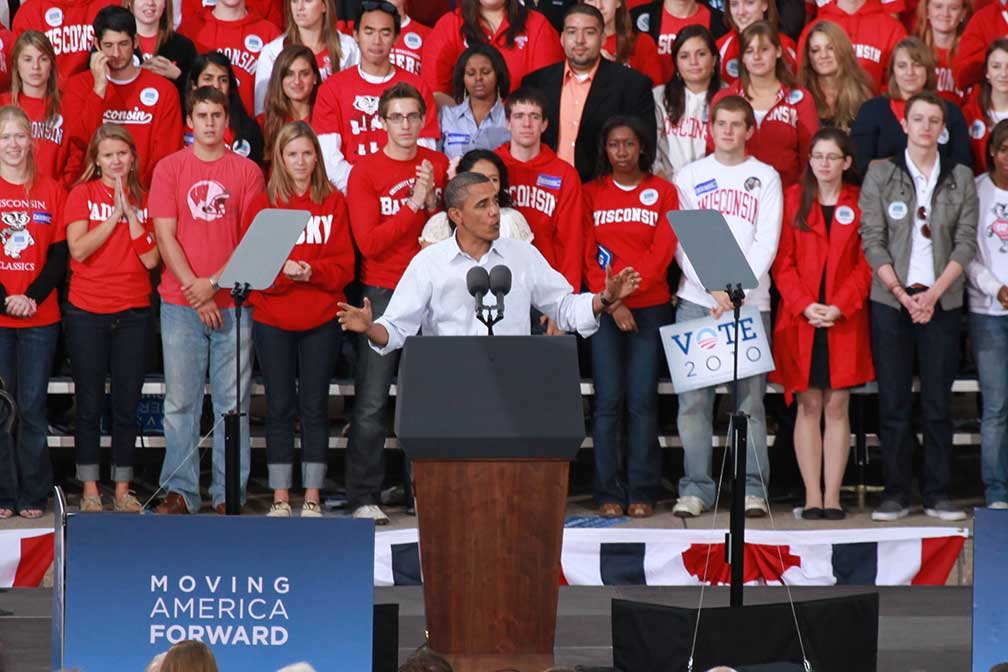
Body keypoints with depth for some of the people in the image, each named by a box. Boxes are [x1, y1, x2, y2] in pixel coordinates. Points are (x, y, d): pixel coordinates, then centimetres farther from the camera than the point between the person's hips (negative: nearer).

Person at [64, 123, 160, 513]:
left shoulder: (143, 199, 7)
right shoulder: (83, 194, 1)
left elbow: (151, 259, -3)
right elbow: (78, 250, -12)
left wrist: (131, 213, -11)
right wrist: (115, 214, -14)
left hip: (134, 313, 2)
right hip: (87, 313, -2)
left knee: (127, 406, 4)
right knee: (89, 405, 2)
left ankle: (123, 489, 10)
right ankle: (90, 490, 7)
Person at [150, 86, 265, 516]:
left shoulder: (247, 172, 6)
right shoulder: (169, 168, 6)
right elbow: (165, 236, 1)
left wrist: (215, 282, -9)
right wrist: (195, 290, -9)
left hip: (233, 301, 0)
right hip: (180, 303, 0)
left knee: (233, 401, 0)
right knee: (180, 400, 0)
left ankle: (228, 493, 3)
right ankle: (179, 492, 4)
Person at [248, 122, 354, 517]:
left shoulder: (333, 203, 5)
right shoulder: (263, 204, 4)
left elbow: (344, 265, 0)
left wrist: (312, 271, -18)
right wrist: (282, 272, -20)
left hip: (321, 321, 0)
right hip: (273, 321, 0)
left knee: (315, 406, 2)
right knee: (279, 407, 3)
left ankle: (312, 499, 7)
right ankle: (280, 499, 7)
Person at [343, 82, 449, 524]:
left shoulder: (438, 166, 9)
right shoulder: (365, 172, -2)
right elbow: (369, 242, -10)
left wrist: (433, 203, -8)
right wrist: (414, 205, -13)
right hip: (382, 294, -3)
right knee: (371, 403, -5)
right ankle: (364, 499, -2)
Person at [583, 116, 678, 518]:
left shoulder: (663, 192, 7)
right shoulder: (591, 193, 9)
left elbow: (662, 252, -1)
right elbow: (588, 255, 3)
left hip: (649, 308, 0)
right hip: (603, 309, 0)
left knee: (643, 399, -4)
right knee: (608, 401, -4)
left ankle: (642, 493, -1)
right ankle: (609, 494, -2)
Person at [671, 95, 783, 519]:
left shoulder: (765, 178, 10)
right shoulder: (689, 177, 11)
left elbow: (766, 242, 1)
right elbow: (682, 242, 3)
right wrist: (714, 289, -9)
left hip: (750, 300, 0)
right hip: (696, 300, 0)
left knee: (750, 399, -2)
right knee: (694, 399, -4)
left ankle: (753, 488, 0)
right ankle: (695, 488, -1)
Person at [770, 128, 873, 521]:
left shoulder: (860, 204, 5)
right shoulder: (793, 200, 6)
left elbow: (866, 264, 2)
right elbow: (782, 262, 3)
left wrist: (840, 307, -11)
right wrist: (804, 306, -10)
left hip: (845, 321, 0)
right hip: (800, 319, 0)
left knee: (837, 406, 0)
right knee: (809, 406, 0)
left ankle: (832, 496, 2)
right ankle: (812, 496, 1)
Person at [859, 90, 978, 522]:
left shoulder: (960, 178, 7)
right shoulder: (880, 174, 4)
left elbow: (966, 242, 2)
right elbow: (873, 242, -1)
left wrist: (933, 292, -10)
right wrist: (902, 293, -11)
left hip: (942, 300, 1)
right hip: (890, 301, -1)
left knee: (938, 401, 0)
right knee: (893, 401, 0)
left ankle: (937, 494, 5)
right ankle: (896, 493, 5)